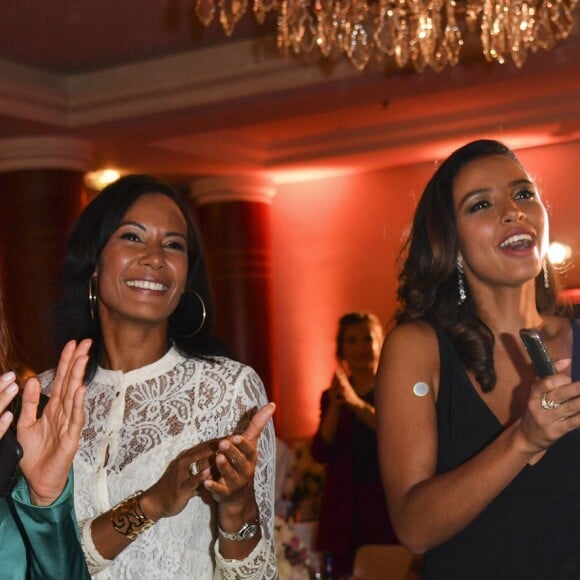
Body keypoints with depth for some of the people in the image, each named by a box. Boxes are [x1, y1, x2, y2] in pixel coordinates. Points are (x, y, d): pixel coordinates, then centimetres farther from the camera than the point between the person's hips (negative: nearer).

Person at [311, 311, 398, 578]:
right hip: (345, 509, 3)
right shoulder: (332, 396, 13)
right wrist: (335, 407, -12)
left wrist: (357, 403, -24)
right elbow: (321, 453, 2)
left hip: (388, 505, -3)